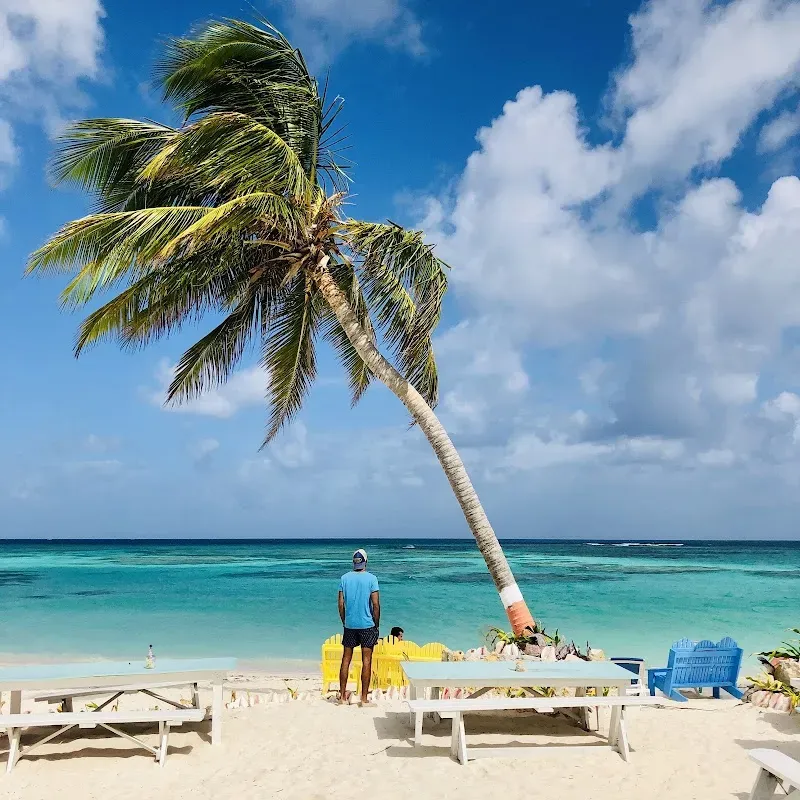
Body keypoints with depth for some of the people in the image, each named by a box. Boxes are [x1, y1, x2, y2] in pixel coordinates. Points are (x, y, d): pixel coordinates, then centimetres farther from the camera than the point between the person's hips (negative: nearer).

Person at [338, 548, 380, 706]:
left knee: (346, 659, 11)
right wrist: (377, 624, 2)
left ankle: (342, 695, 16)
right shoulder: (371, 578, -8)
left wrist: (344, 621, 14)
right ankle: (364, 698, 6)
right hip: (367, 625, -3)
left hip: (349, 625, 3)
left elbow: (341, 604, 1)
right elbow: (376, 604, -9)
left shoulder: (345, 578, 0)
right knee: (366, 661, 3)